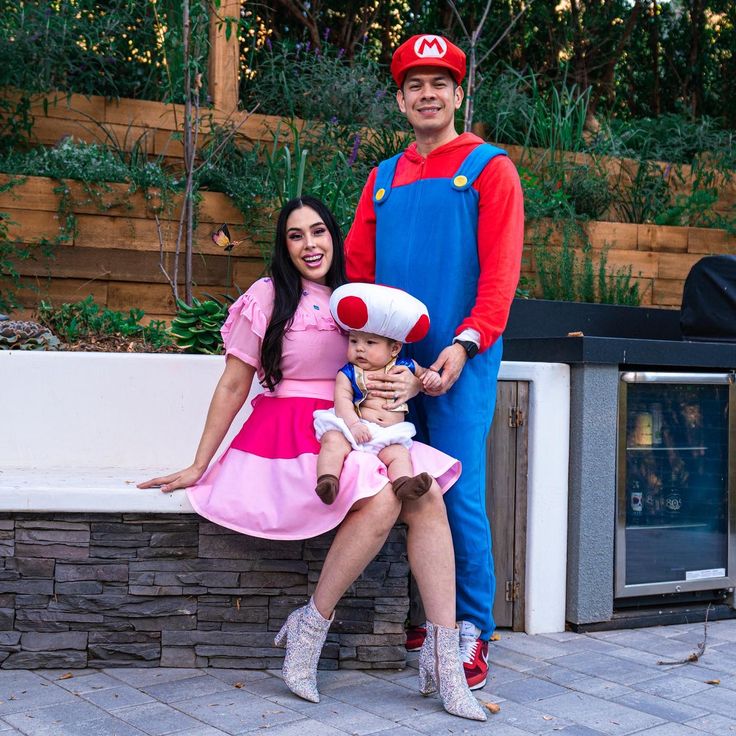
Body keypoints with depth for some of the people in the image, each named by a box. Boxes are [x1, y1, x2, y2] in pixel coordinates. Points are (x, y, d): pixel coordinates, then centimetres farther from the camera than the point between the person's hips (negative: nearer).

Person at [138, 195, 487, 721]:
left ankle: (444, 663, -21)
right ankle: (310, 630, -14)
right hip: (286, 437, -5)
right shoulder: (268, 297, 1)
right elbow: (233, 387, 2)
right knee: (382, 500, -31)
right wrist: (198, 468, 2)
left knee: (428, 500, -22)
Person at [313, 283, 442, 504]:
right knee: (333, 441, -28)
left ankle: (403, 484, -43)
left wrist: (432, 378, -2)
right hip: (352, 428, -1)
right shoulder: (347, 374, 7)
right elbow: (342, 400, -6)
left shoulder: (404, 367, 13)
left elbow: (424, 375, 25)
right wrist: (353, 424, -24)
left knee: (399, 453, -24)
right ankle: (327, 480, -39)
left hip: (389, 435, 2)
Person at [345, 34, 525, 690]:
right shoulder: (383, 178, 17)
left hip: (459, 360, -5)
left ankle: (473, 629, 5)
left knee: (459, 495, -7)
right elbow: (358, 267, 15)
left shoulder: (488, 168, 3)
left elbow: (500, 267, -7)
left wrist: (466, 341, -19)